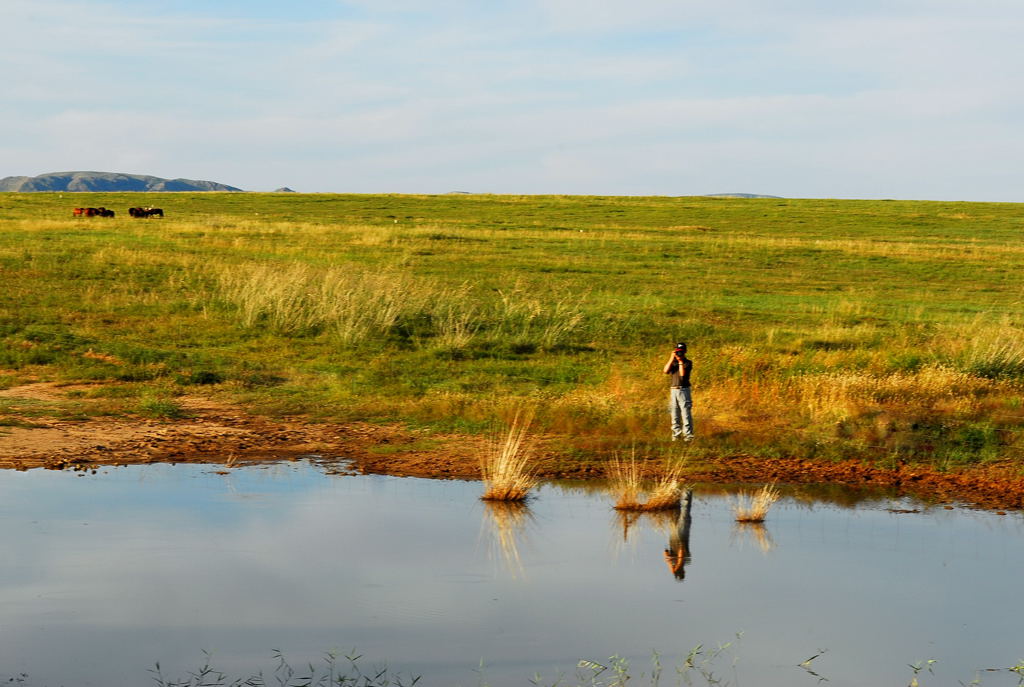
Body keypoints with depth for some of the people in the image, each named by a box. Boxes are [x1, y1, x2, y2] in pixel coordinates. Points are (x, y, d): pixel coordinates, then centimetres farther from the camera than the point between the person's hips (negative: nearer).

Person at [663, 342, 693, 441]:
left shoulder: (688, 362, 1)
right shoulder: (672, 362, 14)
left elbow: (683, 373, -13)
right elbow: (666, 371, -4)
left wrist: (680, 361, -11)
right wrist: (672, 359, -7)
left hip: (683, 390, -4)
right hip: (673, 390, 4)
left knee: (686, 413, -9)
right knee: (674, 414, 7)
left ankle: (688, 435, -8)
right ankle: (676, 434, 14)